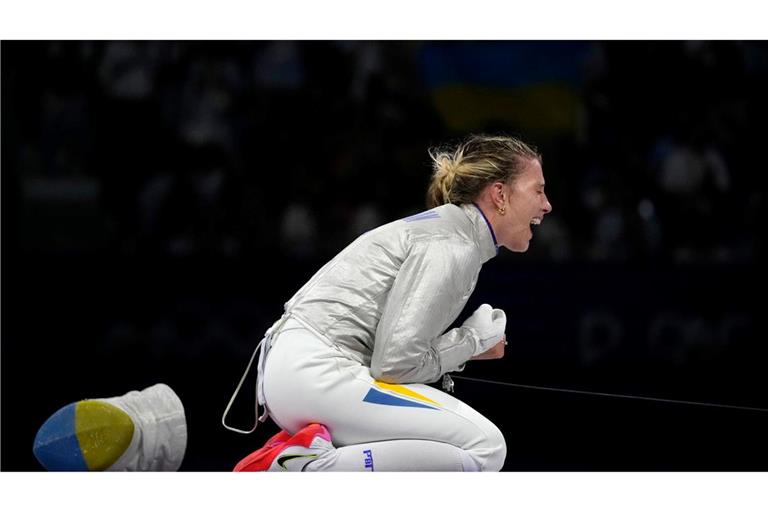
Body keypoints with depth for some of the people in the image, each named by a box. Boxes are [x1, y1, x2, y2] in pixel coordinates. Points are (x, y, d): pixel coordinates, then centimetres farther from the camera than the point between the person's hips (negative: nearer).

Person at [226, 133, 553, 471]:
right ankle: (312, 467, -15)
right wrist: (472, 341, -4)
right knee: (484, 447, -14)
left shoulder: (440, 228, 18)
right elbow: (395, 361, -18)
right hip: (319, 374, -10)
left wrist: (468, 343, 5)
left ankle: (296, 456, 8)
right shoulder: (451, 247, -12)